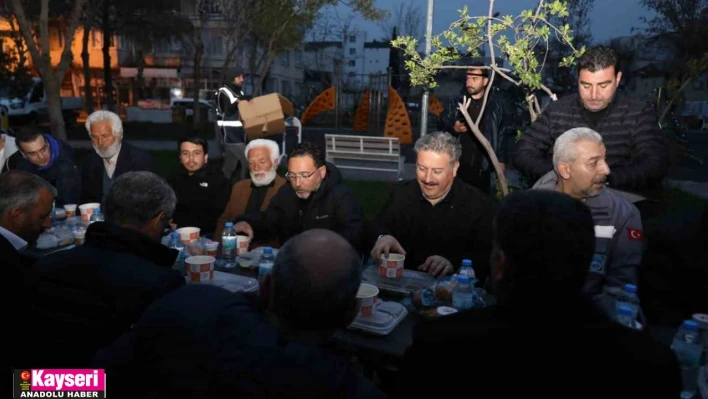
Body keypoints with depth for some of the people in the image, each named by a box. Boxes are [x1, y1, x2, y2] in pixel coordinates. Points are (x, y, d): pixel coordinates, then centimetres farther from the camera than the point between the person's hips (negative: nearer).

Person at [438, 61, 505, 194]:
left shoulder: (495, 106, 4)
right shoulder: (456, 102, 0)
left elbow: (500, 135, 9)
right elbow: (441, 126, 2)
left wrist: (501, 159, 7)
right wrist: (453, 129, -18)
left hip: (482, 168, 1)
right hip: (457, 164, 0)